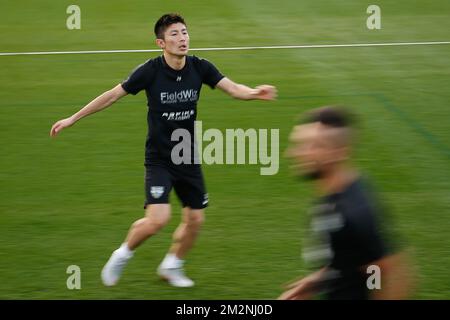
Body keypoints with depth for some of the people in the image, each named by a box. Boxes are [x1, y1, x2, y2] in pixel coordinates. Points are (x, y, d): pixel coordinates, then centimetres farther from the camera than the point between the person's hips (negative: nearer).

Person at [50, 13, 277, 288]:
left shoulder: (200, 68, -7)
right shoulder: (151, 71, -15)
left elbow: (232, 88, -14)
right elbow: (113, 95, -7)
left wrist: (254, 93, -37)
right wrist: (72, 119, -4)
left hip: (188, 158, 4)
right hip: (159, 159, -4)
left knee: (195, 219, 7)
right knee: (158, 218, -19)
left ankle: (172, 266, 33)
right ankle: (123, 255, 10)